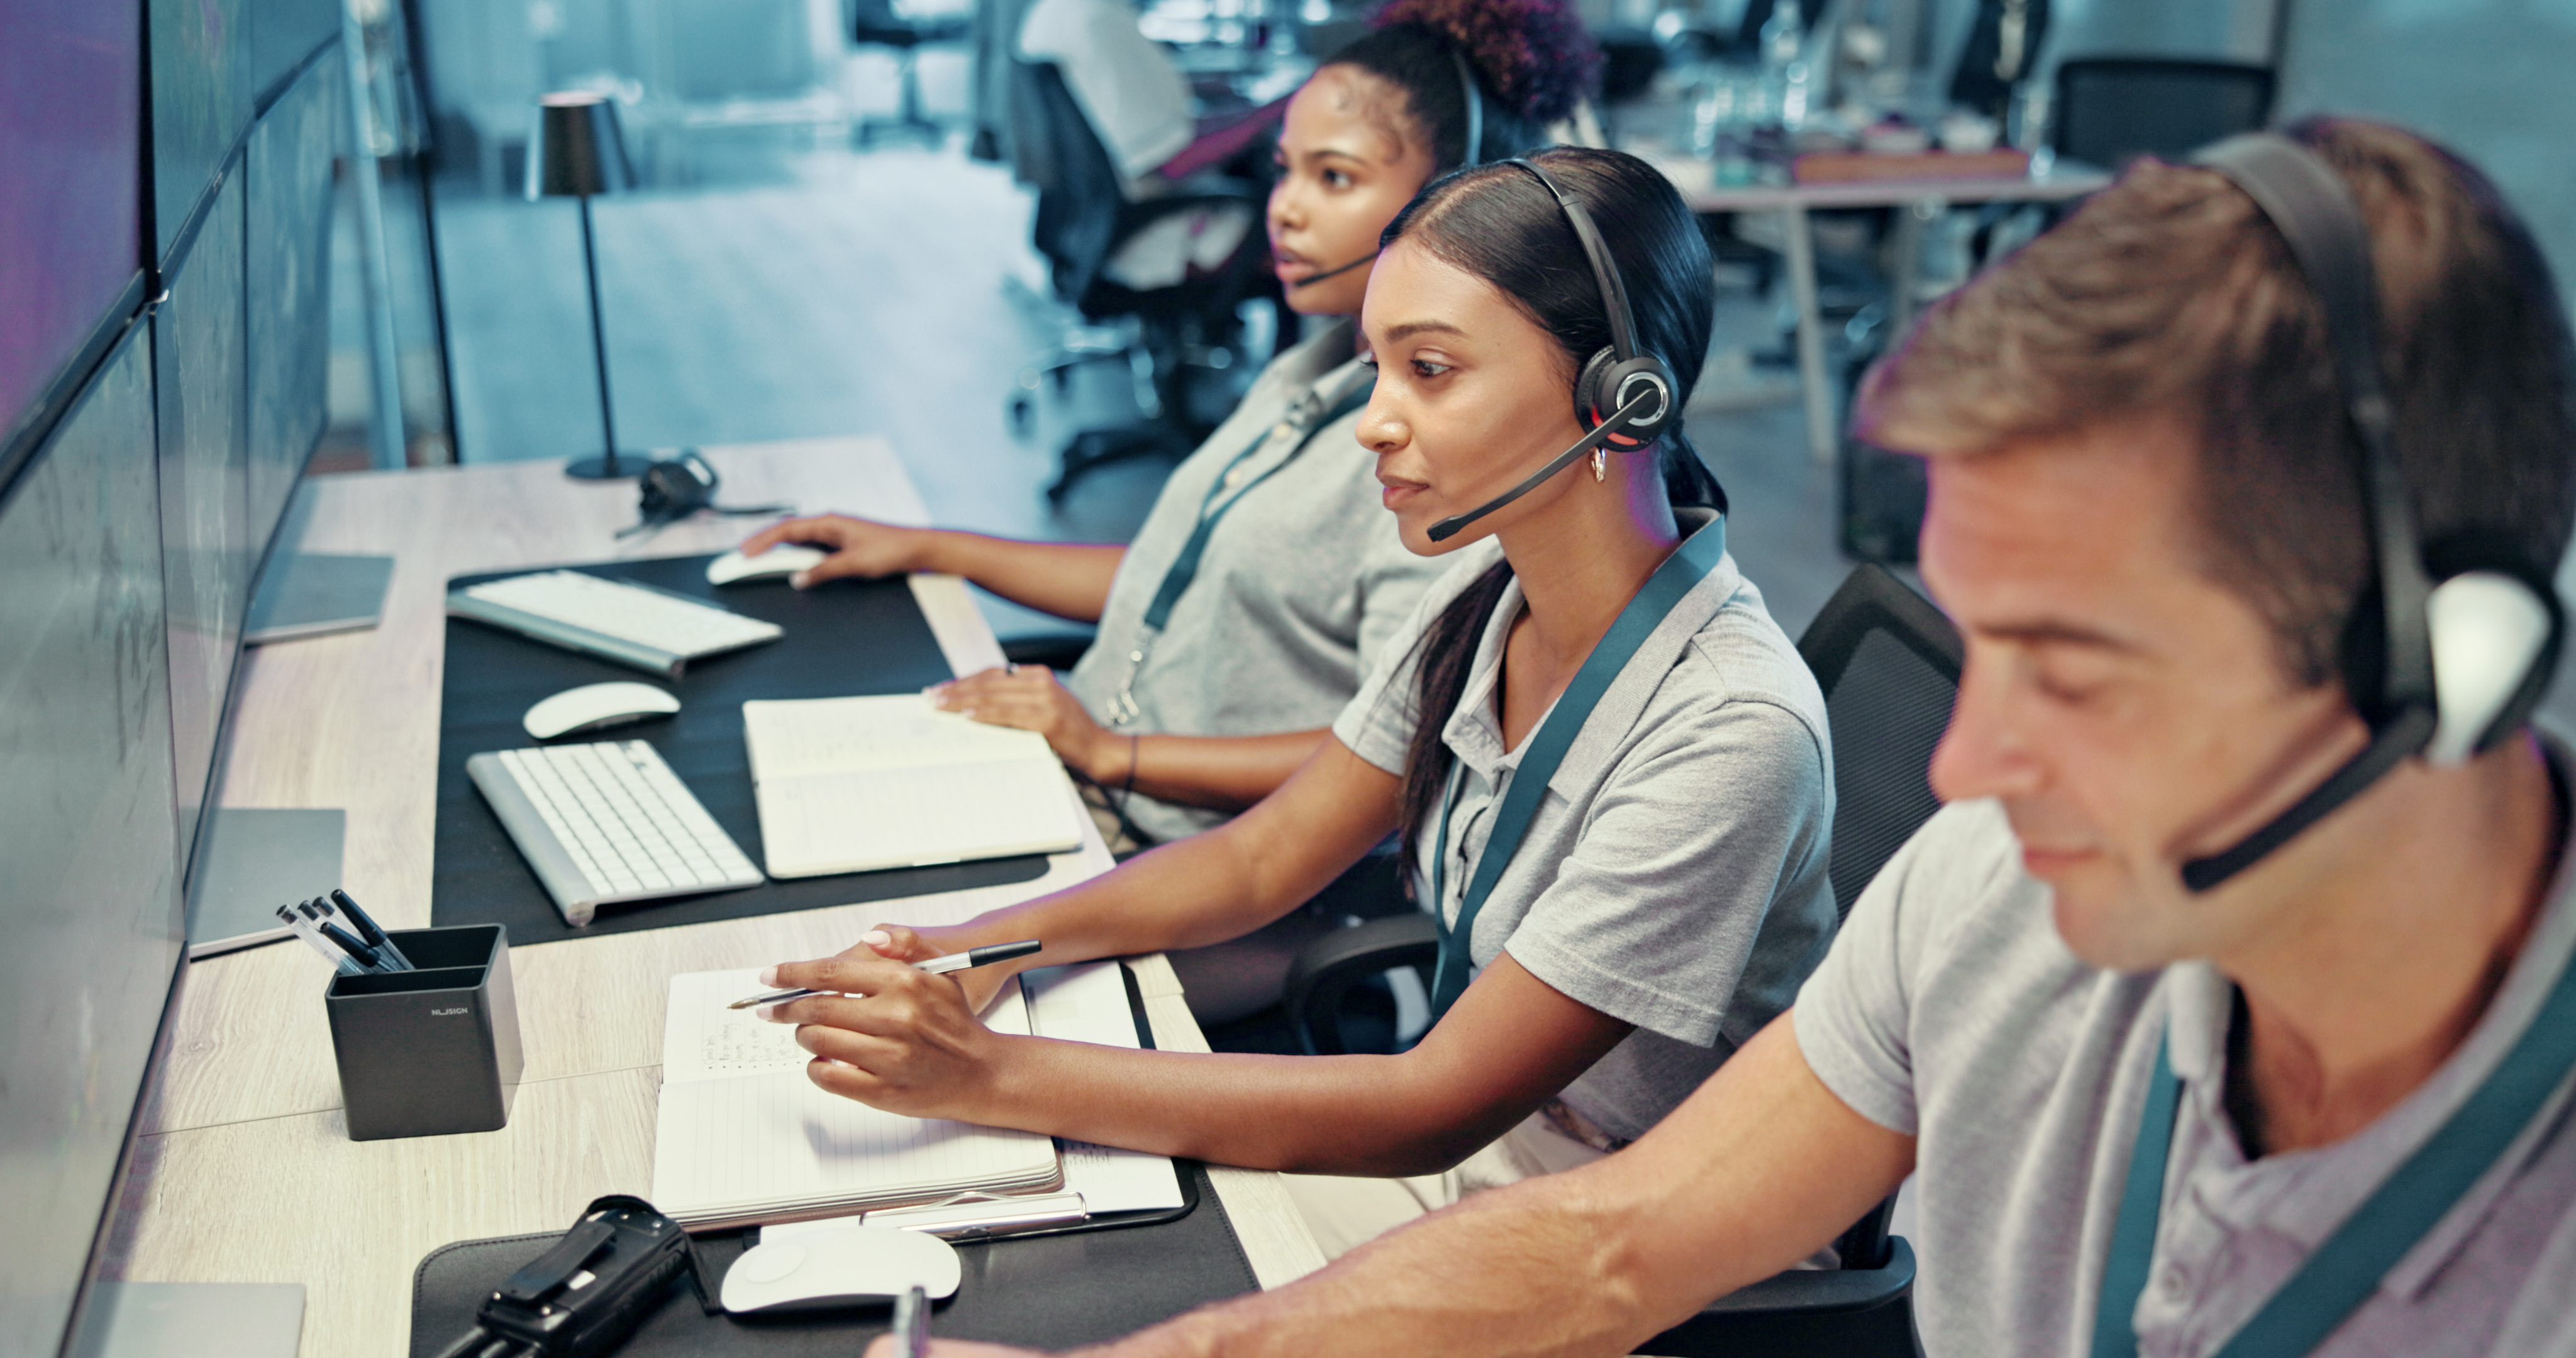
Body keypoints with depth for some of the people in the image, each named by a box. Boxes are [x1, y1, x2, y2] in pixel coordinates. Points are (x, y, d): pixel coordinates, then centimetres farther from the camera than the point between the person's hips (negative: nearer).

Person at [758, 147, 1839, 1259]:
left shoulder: (1729, 728, -29)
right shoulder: (1488, 593, -4)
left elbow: (1436, 1108, -27)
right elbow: (1263, 856, 6)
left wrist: (993, 1074, -29)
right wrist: (986, 943, -12)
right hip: (1464, 1125, 6)